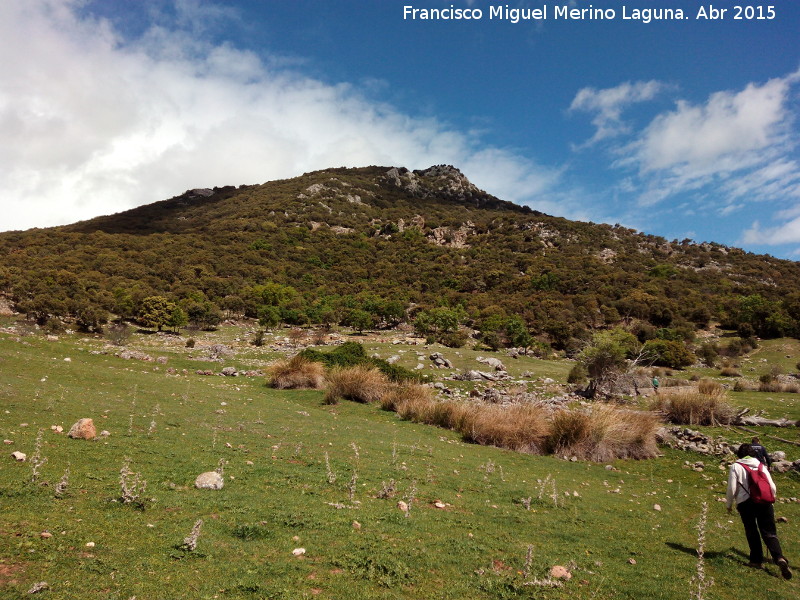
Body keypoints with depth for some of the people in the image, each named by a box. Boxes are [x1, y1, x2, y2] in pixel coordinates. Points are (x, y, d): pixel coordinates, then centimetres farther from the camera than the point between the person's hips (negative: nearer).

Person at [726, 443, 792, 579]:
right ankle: (780, 558, -16)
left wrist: (729, 504, 10)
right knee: (769, 532, 4)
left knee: (752, 532, 11)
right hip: (765, 502, 3)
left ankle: (756, 560, 12)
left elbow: (732, 488, -3)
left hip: (745, 503, -3)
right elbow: (772, 487, 12)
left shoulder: (736, 467, 2)